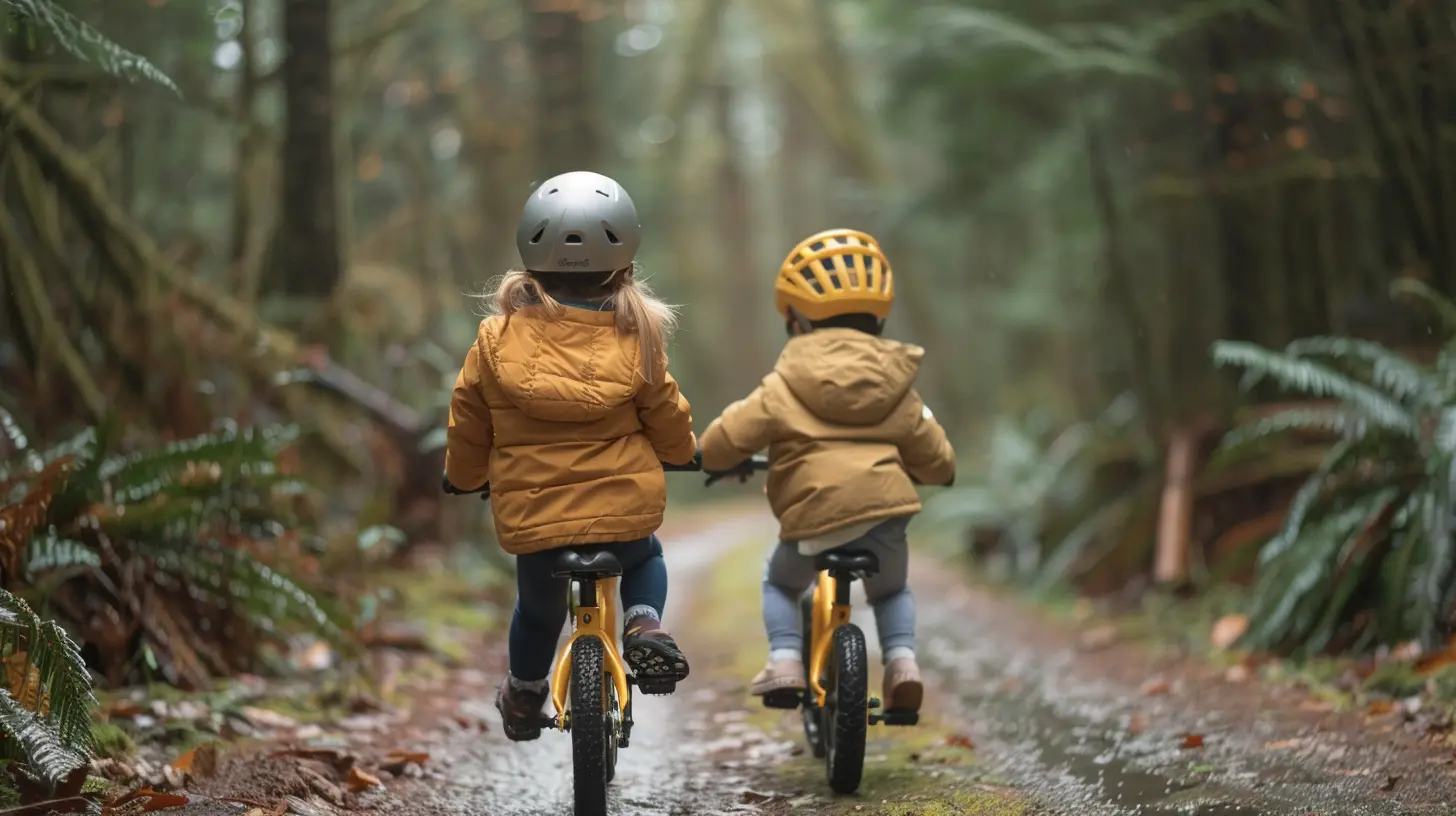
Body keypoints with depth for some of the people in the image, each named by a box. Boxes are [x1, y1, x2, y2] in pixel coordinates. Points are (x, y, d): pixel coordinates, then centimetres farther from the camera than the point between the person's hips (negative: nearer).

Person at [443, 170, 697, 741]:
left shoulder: (498, 336, -4)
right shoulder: (636, 338, -6)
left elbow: (468, 424, 6)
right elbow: (668, 420, 4)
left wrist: (461, 475, 27)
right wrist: (684, 452, 28)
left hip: (530, 516, 1)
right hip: (625, 508, -1)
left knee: (538, 607, 29)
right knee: (644, 560, 32)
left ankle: (523, 695, 45)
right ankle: (644, 624, 5)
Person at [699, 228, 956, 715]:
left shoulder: (784, 387, 4)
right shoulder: (895, 388, 13)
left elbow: (721, 442, 1)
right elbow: (938, 462, 15)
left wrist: (717, 460, 24)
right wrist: (932, 472, 39)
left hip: (814, 518, -2)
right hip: (885, 513, 2)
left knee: (779, 583, 28)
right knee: (892, 591, 30)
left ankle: (784, 660, 7)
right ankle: (902, 659, 5)